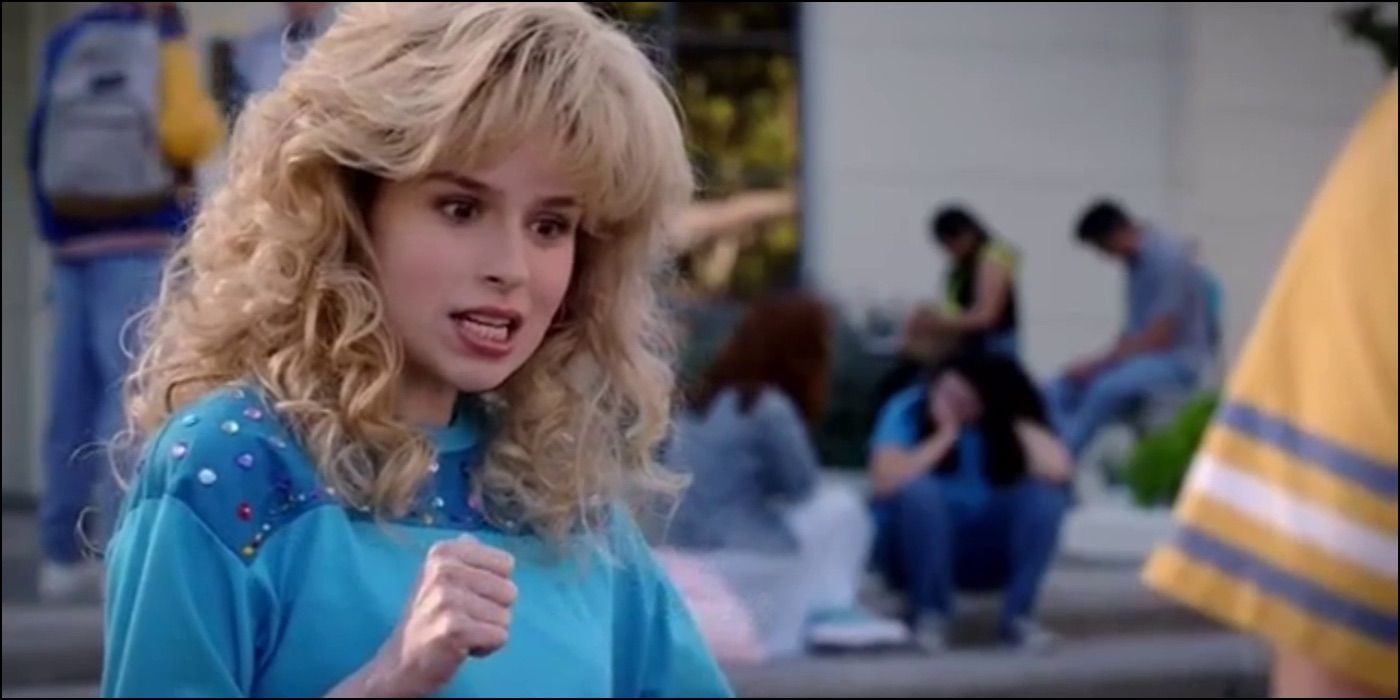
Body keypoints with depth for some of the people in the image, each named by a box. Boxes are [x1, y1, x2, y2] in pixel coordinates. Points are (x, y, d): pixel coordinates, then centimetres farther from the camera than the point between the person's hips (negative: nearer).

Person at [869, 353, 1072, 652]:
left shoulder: (1011, 419, -8)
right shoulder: (908, 410, -14)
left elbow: (1056, 470, -27)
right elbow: (885, 481, -30)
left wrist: (1016, 420, -20)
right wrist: (945, 434, -25)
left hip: (986, 557, 2)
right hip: (914, 551, -2)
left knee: (1048, 492, -23)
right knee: (919, 489, -33)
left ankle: (1016, 615, -19)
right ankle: (929, 615, -19)